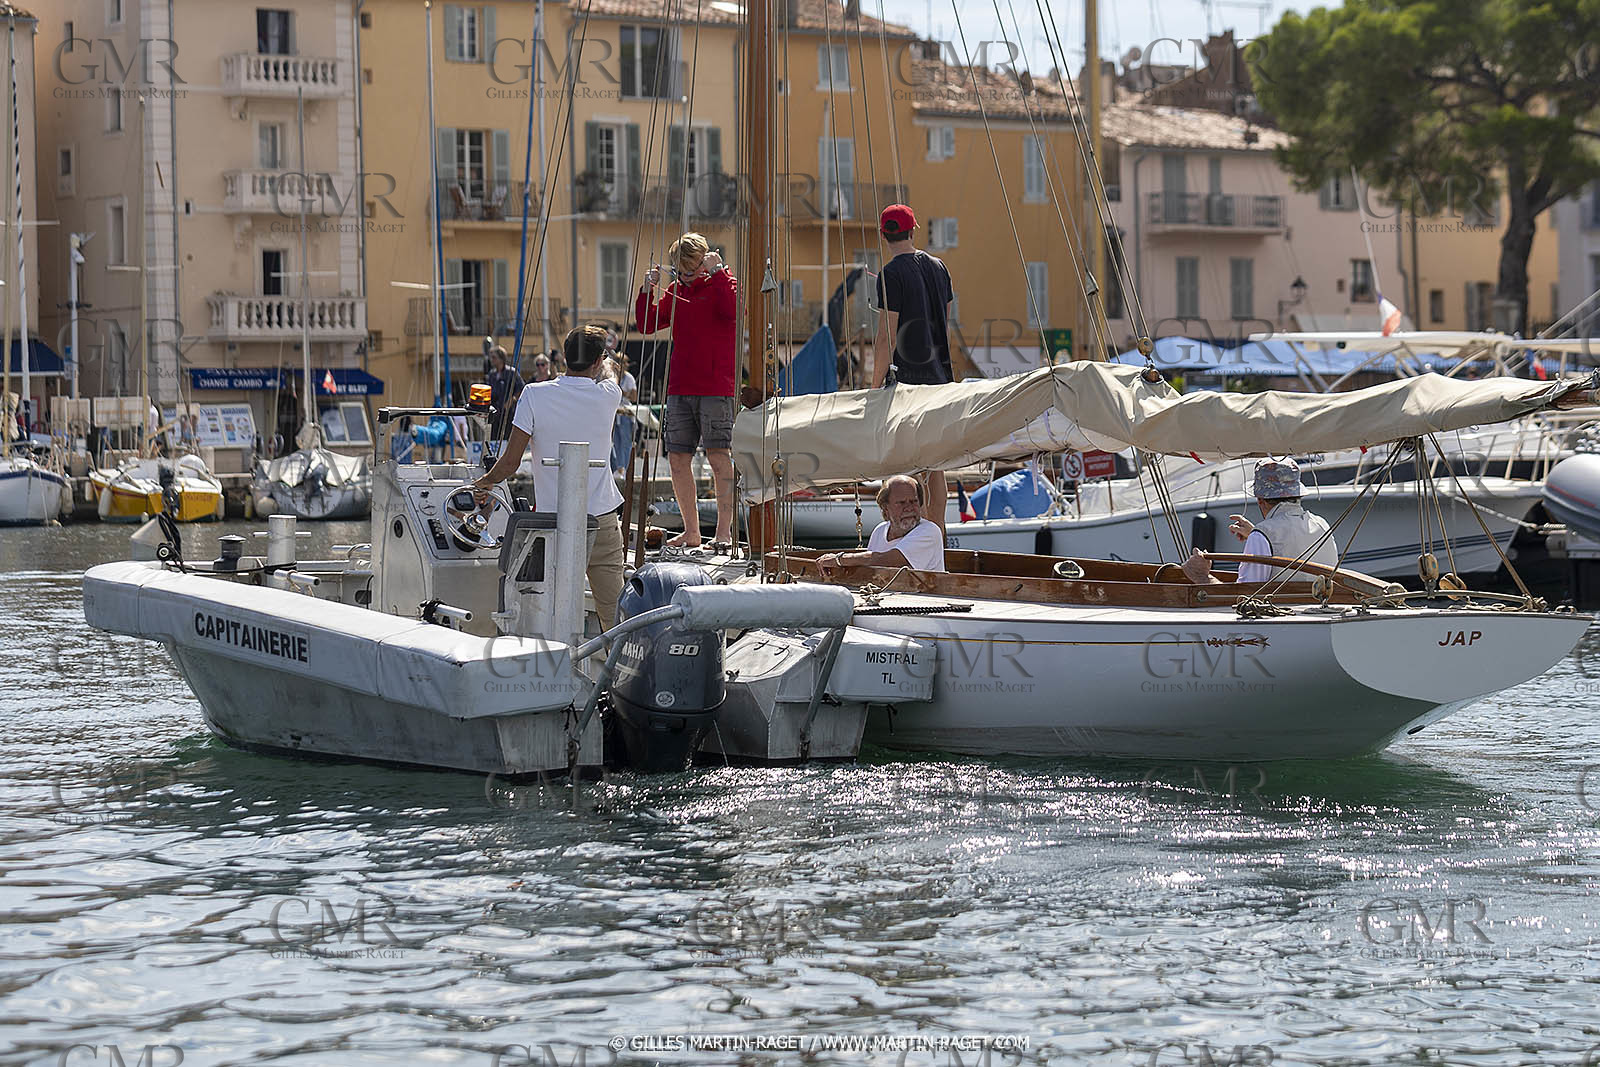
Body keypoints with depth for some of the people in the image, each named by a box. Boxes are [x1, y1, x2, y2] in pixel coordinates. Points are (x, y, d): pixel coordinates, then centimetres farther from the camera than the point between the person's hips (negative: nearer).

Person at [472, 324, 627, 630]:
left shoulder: (535, 395, -9)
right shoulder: (607, 395, -3)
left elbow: (510, 463, -8)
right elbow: (608, 371, 25)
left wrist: (484, 483, 14)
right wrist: (607, 364, 50)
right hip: (603, 522, 1)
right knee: (614, 613, 4)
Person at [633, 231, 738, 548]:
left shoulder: (722, 283, -1)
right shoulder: (675, 291, 14)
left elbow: (733, 311, -22)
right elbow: (647, 325, 12)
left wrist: (717, 272, -19)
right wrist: (647, 290, 0)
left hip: (716, 388, -6)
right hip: (679, 389, 6)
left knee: (719, 456, -8)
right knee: (678, 457, 4)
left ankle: (724, 531, -6)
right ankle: (691, 532, 12)